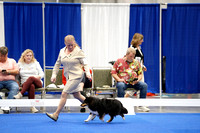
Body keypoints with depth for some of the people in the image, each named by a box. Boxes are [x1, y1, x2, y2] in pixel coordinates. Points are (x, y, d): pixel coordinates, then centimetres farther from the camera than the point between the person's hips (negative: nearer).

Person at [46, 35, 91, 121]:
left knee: (64, 94, -11)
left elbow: (84, 63, -5)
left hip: (76, 76, -7)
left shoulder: (78, 51, -8)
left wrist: (87, 72, -19)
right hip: (68, 76, 7)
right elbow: (57, 64, 15)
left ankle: (56, 114, -8)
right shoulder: (62, 51, 7)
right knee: (77, 95, 12)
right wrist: (54, 74, 6)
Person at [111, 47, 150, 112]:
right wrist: (119, 79, -13)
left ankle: (141, 105, -15)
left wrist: (138, 79, -5)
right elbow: (113, 72, 4)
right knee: (120, 86, -39)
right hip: (123, 82, -3)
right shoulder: (119, 61, 6)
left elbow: (140, 74, 17)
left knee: (144, 85, -23)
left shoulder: (136, 62, 13)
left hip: (134, 82, 3)